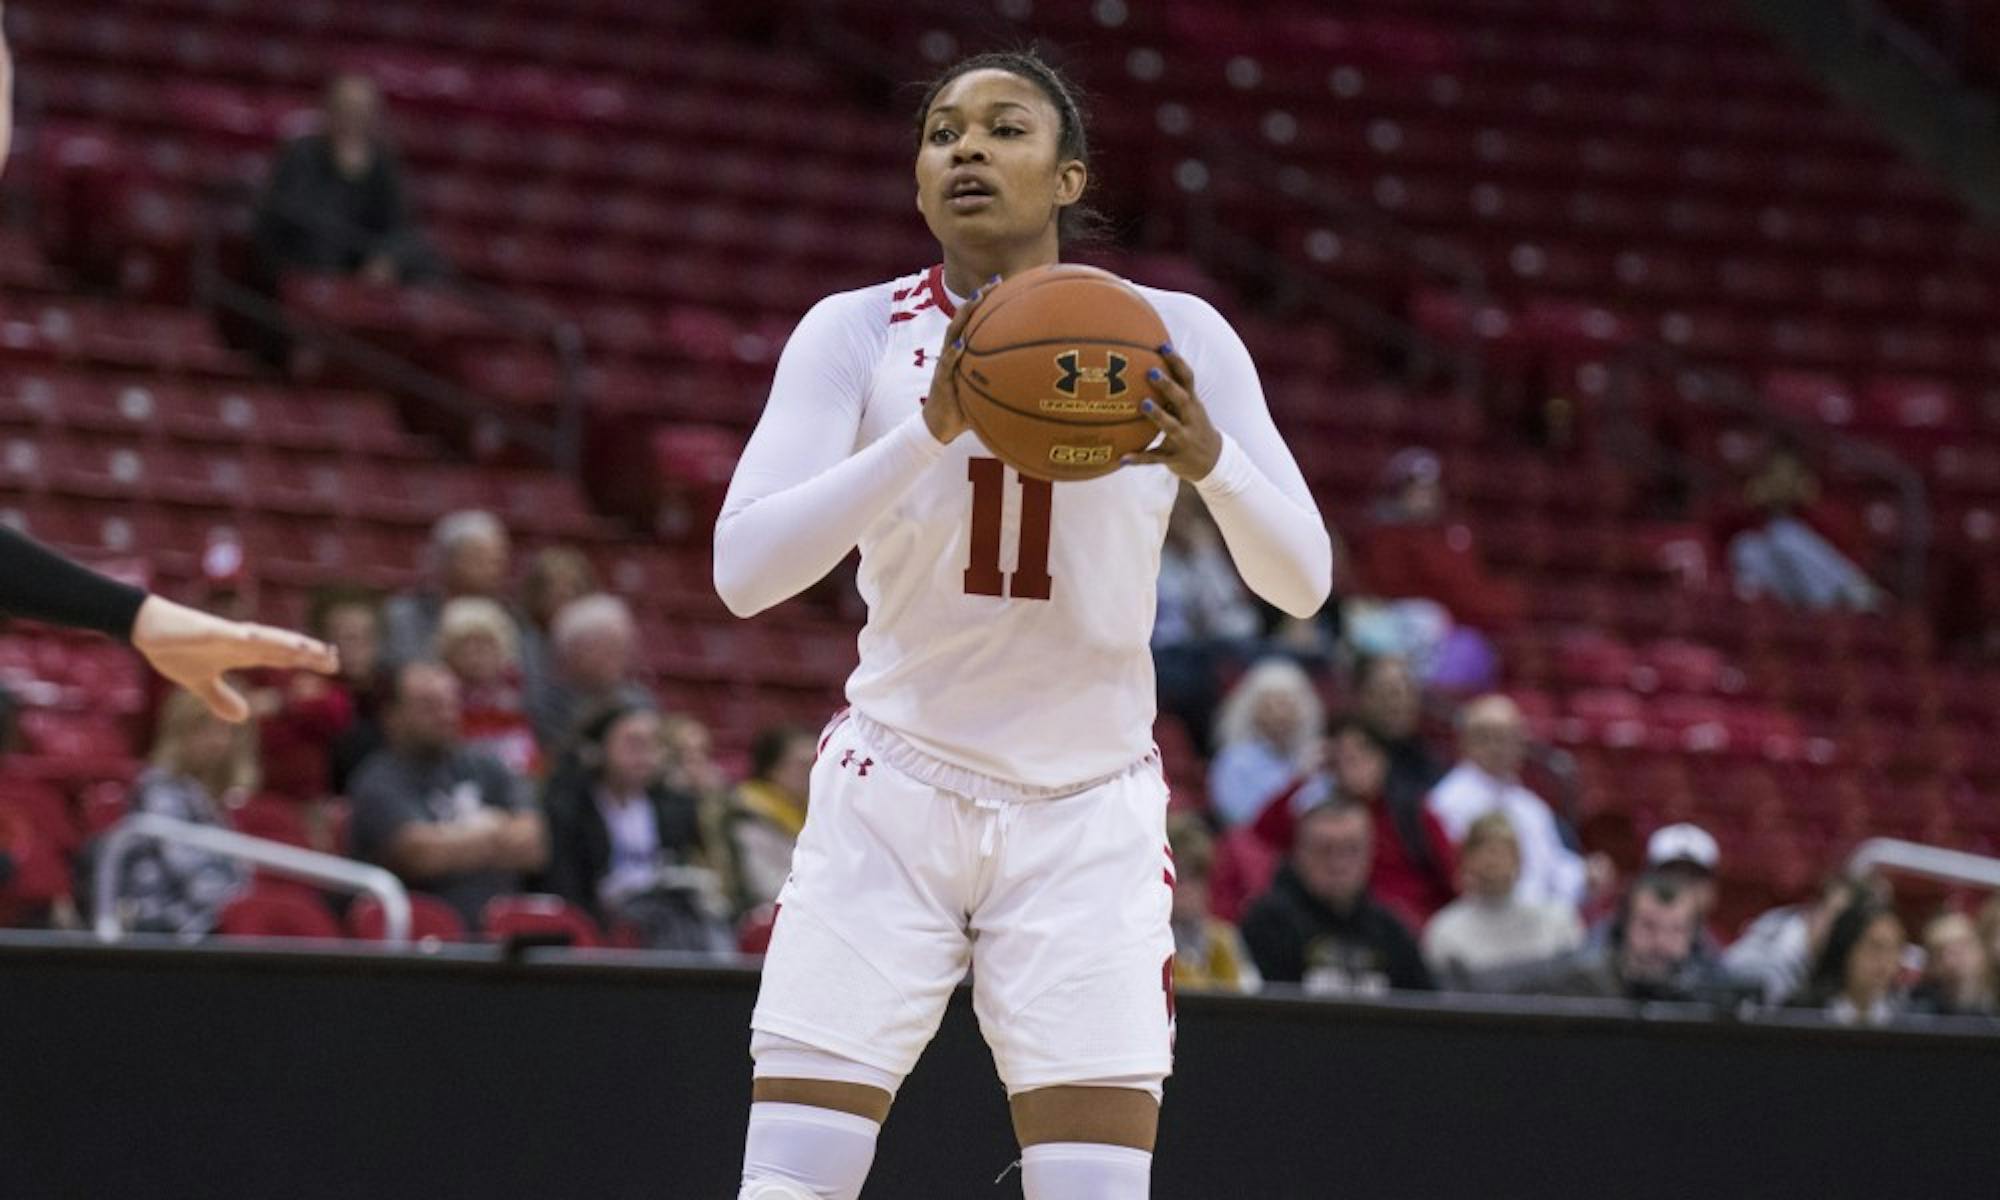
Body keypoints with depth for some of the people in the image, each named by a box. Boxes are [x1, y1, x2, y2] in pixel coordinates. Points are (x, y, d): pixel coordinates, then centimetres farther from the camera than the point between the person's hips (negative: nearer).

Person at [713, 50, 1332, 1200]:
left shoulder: (1173, 338, -5)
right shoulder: (858, 334, -7)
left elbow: (1302, 581, -6)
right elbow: (743, 570, -19)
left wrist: (1207, 457, -27)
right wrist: (932, 427, -31)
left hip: (1090, 817, 0)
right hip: (891, 802, 0)